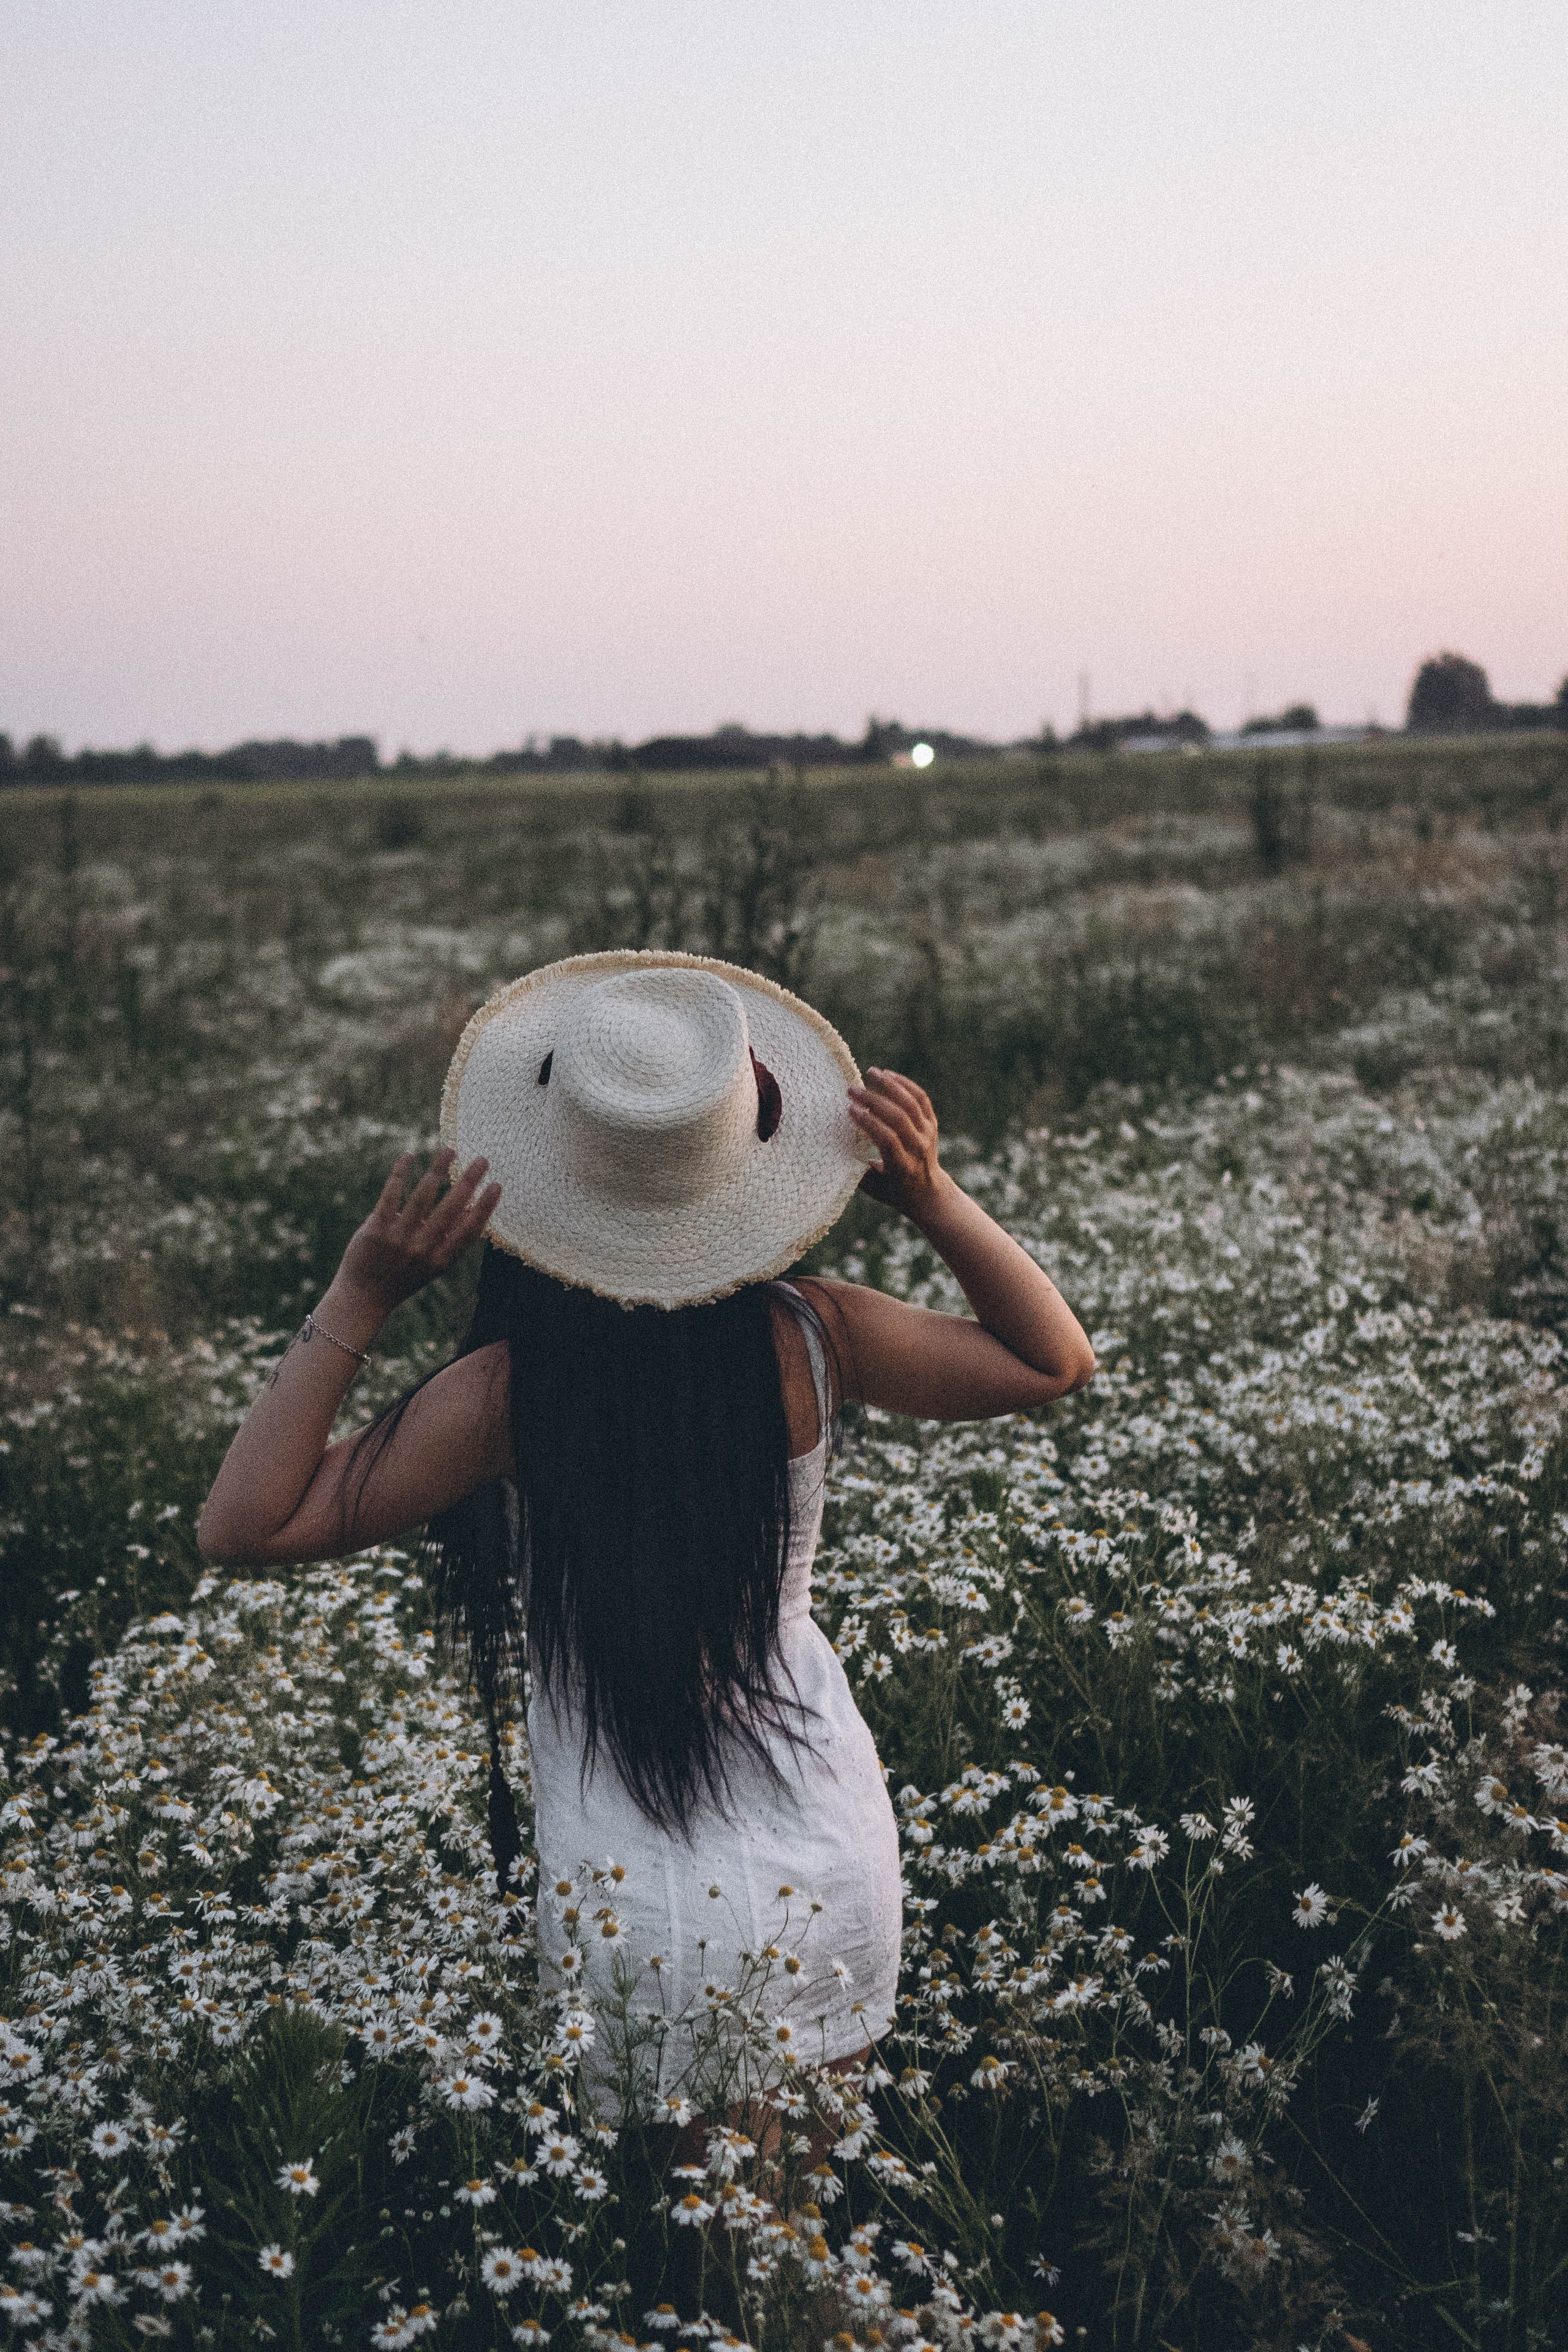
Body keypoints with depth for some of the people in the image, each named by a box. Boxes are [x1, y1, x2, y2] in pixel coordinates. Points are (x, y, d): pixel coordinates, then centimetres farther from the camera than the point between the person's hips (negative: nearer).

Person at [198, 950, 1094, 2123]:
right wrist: (932, 1196, -7)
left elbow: (242, 1526, -13)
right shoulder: (809, 1340, -13)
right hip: (837, 1882, 3)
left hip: (643, 1916, -3)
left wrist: (359, 1298, -18)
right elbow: (1059, 1361, 4)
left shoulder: (512, 1391, -22)